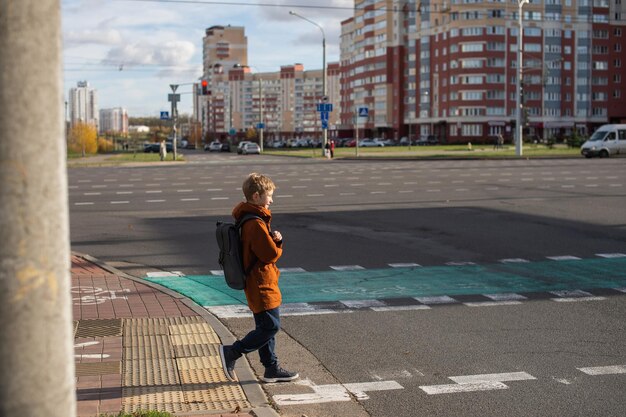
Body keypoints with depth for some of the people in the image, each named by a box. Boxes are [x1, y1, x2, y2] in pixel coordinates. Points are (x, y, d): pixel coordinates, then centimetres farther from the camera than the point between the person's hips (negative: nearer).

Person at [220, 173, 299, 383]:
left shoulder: (247, 220, 12)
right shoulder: (256, 223, -21)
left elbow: (269, 245, 16)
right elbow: (271, 254, -23)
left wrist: (276, 239, -6)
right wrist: (278, 246, -1)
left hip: (257, 284, 11)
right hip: (262, 285, -11)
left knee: (266, 327, 14)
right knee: (270, 327, -6)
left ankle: (272, 369, 22)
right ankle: (231, 353, 0)